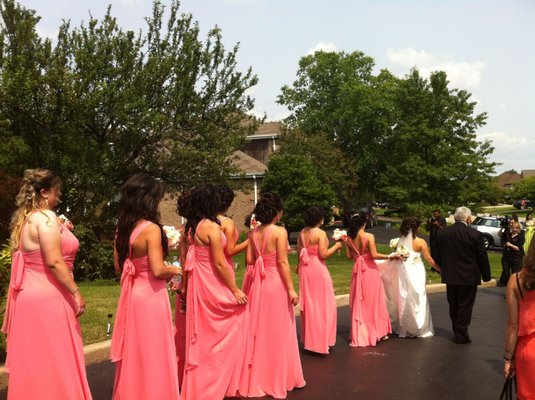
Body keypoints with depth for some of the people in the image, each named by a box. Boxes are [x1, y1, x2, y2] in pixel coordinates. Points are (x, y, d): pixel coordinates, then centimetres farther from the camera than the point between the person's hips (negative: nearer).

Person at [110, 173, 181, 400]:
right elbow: (158, 271, -22)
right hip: (150, 296, -7)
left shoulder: (122, 228, 4)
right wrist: (173, 270, -3)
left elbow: (119, 267, 11)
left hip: (131, 294, 8)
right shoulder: (151, 228, -18)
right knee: (152, 354, 5)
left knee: (133, 352, 18)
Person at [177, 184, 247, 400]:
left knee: (203, 336, 18)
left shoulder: (190, 227, 5)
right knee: (222, 335, 6)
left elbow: (186, 259, 8)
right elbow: (220, 263, -20)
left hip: (198, 285, 8)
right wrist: (235, 290, -13)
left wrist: (185, 286, 16)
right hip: (214, 287, -8)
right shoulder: (211, 227, -19)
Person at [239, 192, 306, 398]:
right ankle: (276, 379, 19)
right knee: (277, 332, 7)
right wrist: (291, 289, -13)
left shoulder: (254, 233, 3)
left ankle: (258, 378, 27)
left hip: (259, 284, 6)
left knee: (260, 330, 16)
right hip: (276, 284, -6)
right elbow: (282, 263, -17)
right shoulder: (280, 231, -14)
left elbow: (249, 260, 4)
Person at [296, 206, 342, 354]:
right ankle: (321, 339, 7)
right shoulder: (320, 233, -16)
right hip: (318, 269, -7)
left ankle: (309, 338, 27)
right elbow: (323, 254, -19)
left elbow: (299, 252, 10)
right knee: (323, 303, 4)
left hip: (305, 268, 7)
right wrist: (336, 246, -5)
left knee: (309, 302, 16)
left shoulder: (302, 232, 4)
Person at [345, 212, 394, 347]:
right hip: (370, 270, -3)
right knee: (373, 301, 10)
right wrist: (389, 256, -10)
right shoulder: (369, 236, -15)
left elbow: (348, 256, 1)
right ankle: (376, 332, 20)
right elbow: (374, 255, -20)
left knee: (358, 302, 12)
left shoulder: (349, 239, -3)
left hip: (357, 271, 4)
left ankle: (359, 334, 17)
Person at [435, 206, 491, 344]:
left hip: (450, 276, 4)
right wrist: (486, 275, 4)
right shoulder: (475, 235, -15)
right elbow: (482, 257, -9)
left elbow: (438, 256, 4)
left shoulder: (442, 233, -4)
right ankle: (461, 335, 13)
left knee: (453, 306, 17)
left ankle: (456, 331, 29)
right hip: (468, 277, -4)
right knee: (465, 307, 7)